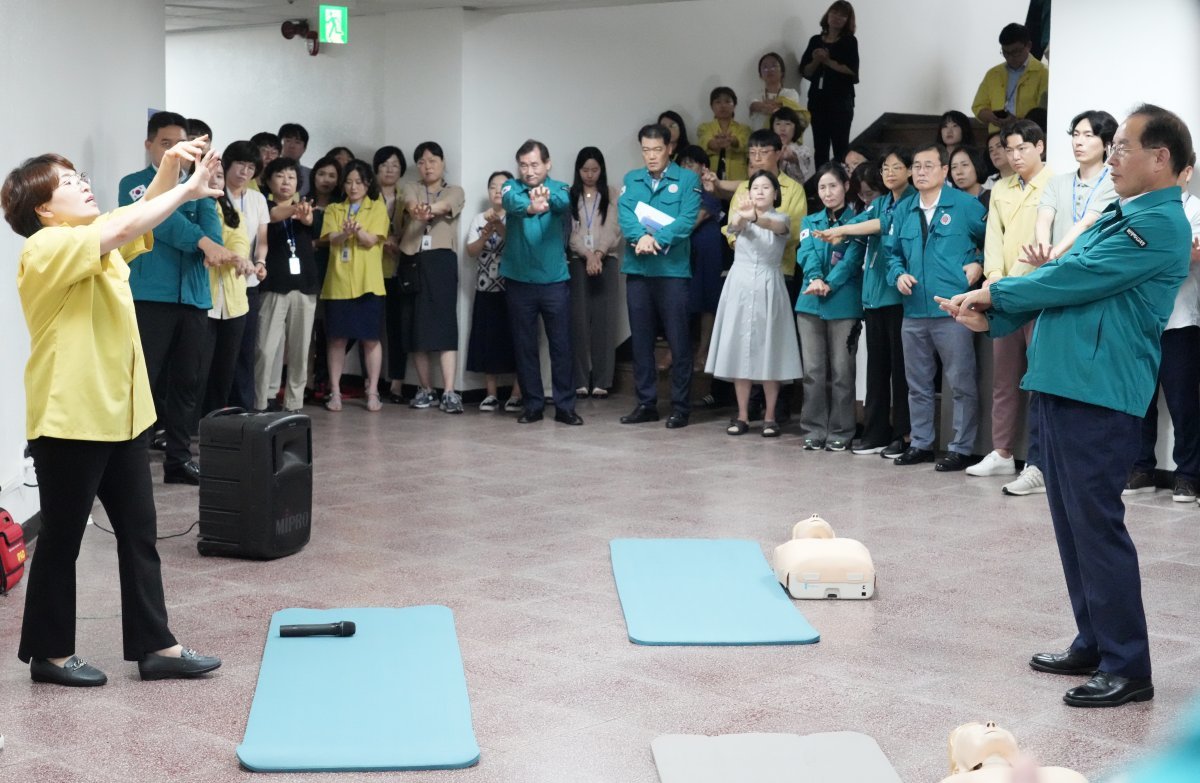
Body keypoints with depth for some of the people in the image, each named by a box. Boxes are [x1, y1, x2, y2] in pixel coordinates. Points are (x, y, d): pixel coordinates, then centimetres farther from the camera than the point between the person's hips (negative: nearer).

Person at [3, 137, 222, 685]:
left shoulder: (96, 239, 11)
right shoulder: (46, 248, -16)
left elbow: (142, 213, 9)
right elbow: (125, 230, -28)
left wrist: (168, 169, -11)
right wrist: (188, 189, -22)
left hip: (120, 413, 9)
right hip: (69, 420, -9)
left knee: (139, 533, 11)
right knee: (62, 539, 4)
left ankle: (155, 646, 17)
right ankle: (49, 654, 17)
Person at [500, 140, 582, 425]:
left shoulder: (559, 189, 0)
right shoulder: (512, 188, 0)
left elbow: (564, 202, -25)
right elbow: (512, 201, -25)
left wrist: (547, 198, -50)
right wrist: (530, 207, -49)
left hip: (554, 280, 0)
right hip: (519, 281, 0)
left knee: (561, 345, 1)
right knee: (524, 346, 6)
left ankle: (565, 406, 9)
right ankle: (533, 406, 16)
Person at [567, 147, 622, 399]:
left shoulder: (612, 196, 8)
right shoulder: (569, 196, 8)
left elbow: (613, 229, -2)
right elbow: (569, 231, 0)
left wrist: (599, 253, -17)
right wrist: (587, 255, -14)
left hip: (606, 261, 0)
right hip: (577, 262, 0)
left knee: (603, 319, -4)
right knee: (578, 320, -4)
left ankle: (601, 381, -3)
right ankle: (580, 380, -1)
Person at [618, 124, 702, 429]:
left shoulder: (687, 180, 1)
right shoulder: (631, 180, 13)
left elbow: (687, 220, -11)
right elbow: (624, 214, -2)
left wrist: (658, 239, -23)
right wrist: (641, 236, -21)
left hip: (673, 269, -4)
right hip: (637, 269, 4)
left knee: (678, 341, -1)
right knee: (641, 339, 9)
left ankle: (681, 406, 5)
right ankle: (646, 403, 18)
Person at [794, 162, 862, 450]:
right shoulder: (811, 222, 15)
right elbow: (806, 254, -2)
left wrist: (829, 284, -23)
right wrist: (815, 278, -22)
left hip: (844, 304, -3)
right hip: (810, 304, 3)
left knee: (841, 371, 0)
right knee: (813, 370, 5)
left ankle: (840, 431, 8)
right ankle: (814, 430, 11)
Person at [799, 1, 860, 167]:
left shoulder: (849, 41, 0)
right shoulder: (815, 41, 11)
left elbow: (852, 71, -11)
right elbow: (804, 71, 8)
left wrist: (828, 61, -11)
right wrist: (816, 61, -10)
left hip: (841, 101, -4)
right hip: (818, 100, 4)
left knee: (840, 146, -4)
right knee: (820, 147, 6)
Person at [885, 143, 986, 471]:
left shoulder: (965, 205, -3)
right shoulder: (905, 211, 12)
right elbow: (893, 251, 19)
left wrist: (979, 265, -8)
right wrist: (898, 274, 1)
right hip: (914, 311, 6)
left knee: (961, 383, -2)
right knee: (917, 384, 14)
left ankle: (961, 448, 6)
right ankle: (921, 444, 24)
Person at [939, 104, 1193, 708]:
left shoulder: (1158, 225, -12)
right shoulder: (1118, 217, 19)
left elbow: (1076, 279, -16)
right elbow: (1066, 280, 19)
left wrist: (994, 291, -5)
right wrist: (992, 317, 5)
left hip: (1099, 393, -10)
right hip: (1063, 384, 10)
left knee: (1097, 524, -7)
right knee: (1072, 522, 14)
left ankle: (1127, 668, 0)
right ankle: (1093, 645, 24)